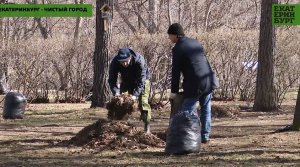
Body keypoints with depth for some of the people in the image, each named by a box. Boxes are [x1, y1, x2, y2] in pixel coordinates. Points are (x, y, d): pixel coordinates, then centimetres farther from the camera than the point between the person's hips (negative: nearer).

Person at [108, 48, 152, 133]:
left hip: (142, 79, -4)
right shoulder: (115, 62, -29)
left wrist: (135, 95, -49)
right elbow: (112, 80, -25)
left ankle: (147, 127, -9)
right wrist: (116, 92, -43)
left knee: (143, 102, -15)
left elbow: (141, 81, -38)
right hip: (126, 81, 4)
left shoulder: (139, 60, -39)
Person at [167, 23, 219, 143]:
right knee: (206, 110, 13)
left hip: (194, 84, -7)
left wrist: (174, 91, -1)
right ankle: (205, 136, 17)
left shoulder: (177, 49, -8)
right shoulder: (195, 43, 14)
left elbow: (176, 71, -7)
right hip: (208, 80, 7)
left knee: (187, 111, -3)